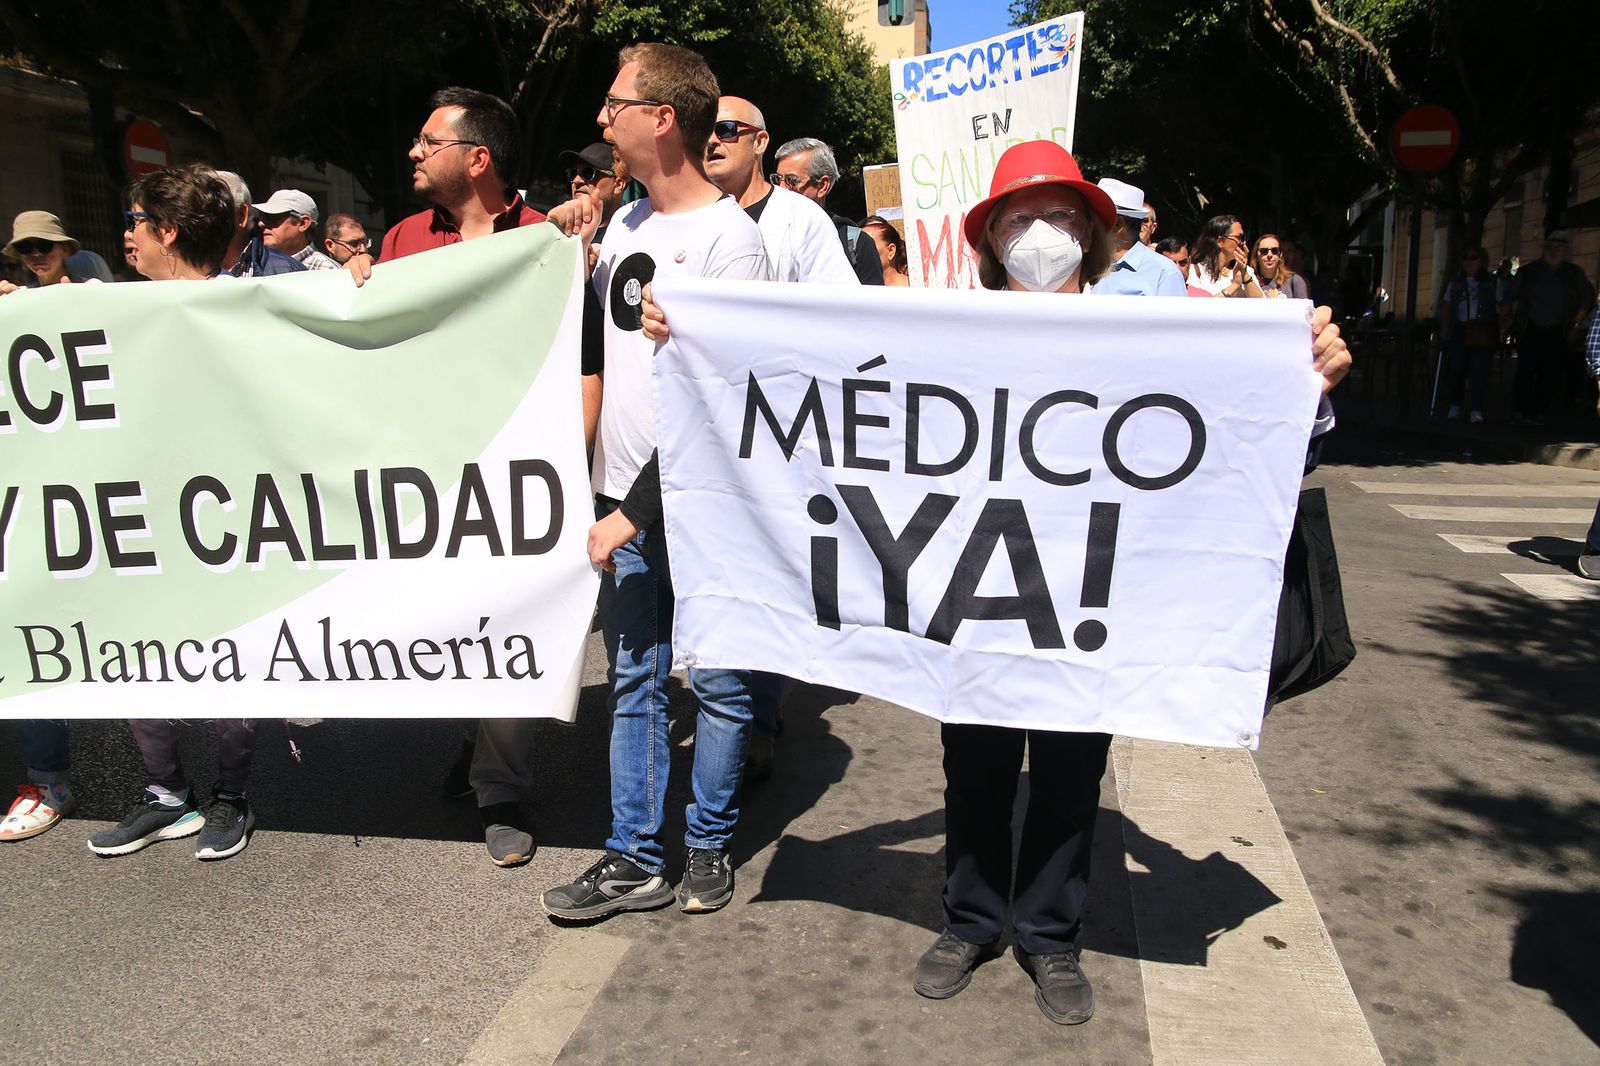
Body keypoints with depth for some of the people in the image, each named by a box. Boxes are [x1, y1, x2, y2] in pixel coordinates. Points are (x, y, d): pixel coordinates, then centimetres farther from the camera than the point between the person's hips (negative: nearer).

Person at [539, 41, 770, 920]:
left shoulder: (729, 237, -12)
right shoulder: (625, 223, 12)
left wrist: (635, 512, -15)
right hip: (625, 492, 7)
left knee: (715, 679, 5)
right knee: (632, 679, 10)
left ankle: (709, 845, 23)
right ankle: (636, 860, 21)